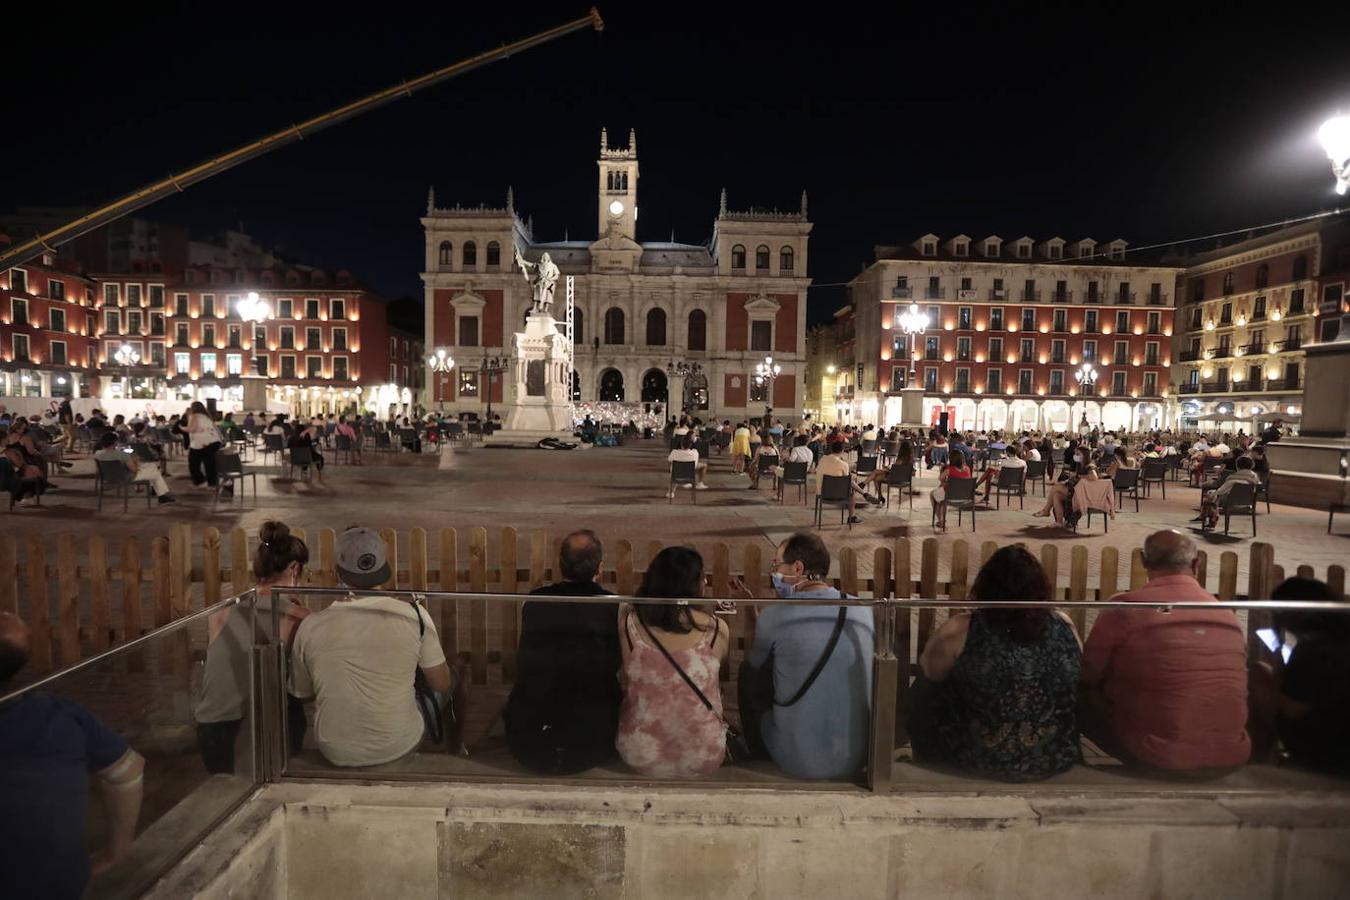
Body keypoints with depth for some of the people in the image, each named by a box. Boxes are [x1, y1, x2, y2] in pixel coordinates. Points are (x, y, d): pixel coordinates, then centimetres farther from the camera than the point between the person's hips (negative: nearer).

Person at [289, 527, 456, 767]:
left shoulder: (310, 627, -13)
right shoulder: (414, 615, -18)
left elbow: (301, 696, 4)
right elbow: (443, 685, -7)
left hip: (336, 753, 2)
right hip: (400, 746, -2)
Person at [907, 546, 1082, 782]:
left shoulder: (961, 630, -21)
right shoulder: (1064, 627, -11)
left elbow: (928, 671, -5)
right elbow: (1078, 688, 6)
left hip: (979, 763, -4)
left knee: (922, 697, 20)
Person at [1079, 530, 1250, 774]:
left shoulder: (1125, 607, -12)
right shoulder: (1228, 614, 3)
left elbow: (1087, 676, -3)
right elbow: (1241, 687, 16)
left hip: (1158, 757, -5)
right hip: (1231, 757, 5)